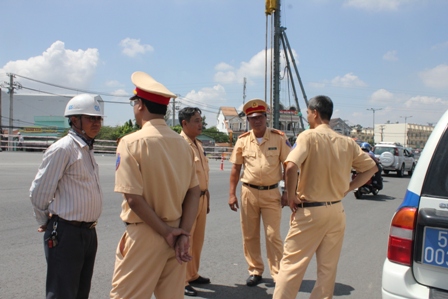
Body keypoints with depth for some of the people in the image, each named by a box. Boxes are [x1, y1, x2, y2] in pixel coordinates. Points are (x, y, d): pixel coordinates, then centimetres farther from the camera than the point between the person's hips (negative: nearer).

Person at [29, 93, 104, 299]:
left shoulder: (87, 150, 13)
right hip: (66, 234, -8)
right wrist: (45, 222, 1)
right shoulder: (62, 149, -14)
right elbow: (38, 192, -13)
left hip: (88, 233, 8)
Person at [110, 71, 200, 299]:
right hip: (174, 233, 6)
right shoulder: (182, 143, 3)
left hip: (144, 235, -5)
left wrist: (167, 232, -10)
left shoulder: (132, 142, -13)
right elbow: (194, 193, -1)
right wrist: (183, 233, -5)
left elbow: (134, 198, -18)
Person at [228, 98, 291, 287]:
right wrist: (232, 194, 2)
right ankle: (255, 271, 26)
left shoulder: (278, 138, -4)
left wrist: (287, 193, -5)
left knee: (273, 236, 0)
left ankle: (278, 274, 11)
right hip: (249, 192, 3)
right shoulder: (243, 140, 1)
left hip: (271, 193, -2)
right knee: (249, 236, 10)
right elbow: (235, 168, 6)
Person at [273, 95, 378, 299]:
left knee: (291, 264, 4)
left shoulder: (309, 136, -12)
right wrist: (347, 188, 10)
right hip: (336, 211, 5)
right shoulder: (347, 142, 5)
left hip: (310, 211, -5)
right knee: (328, 267, 14)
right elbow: (371, 167, 13)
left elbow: (291, 167, -26)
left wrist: (291, 197, -14)